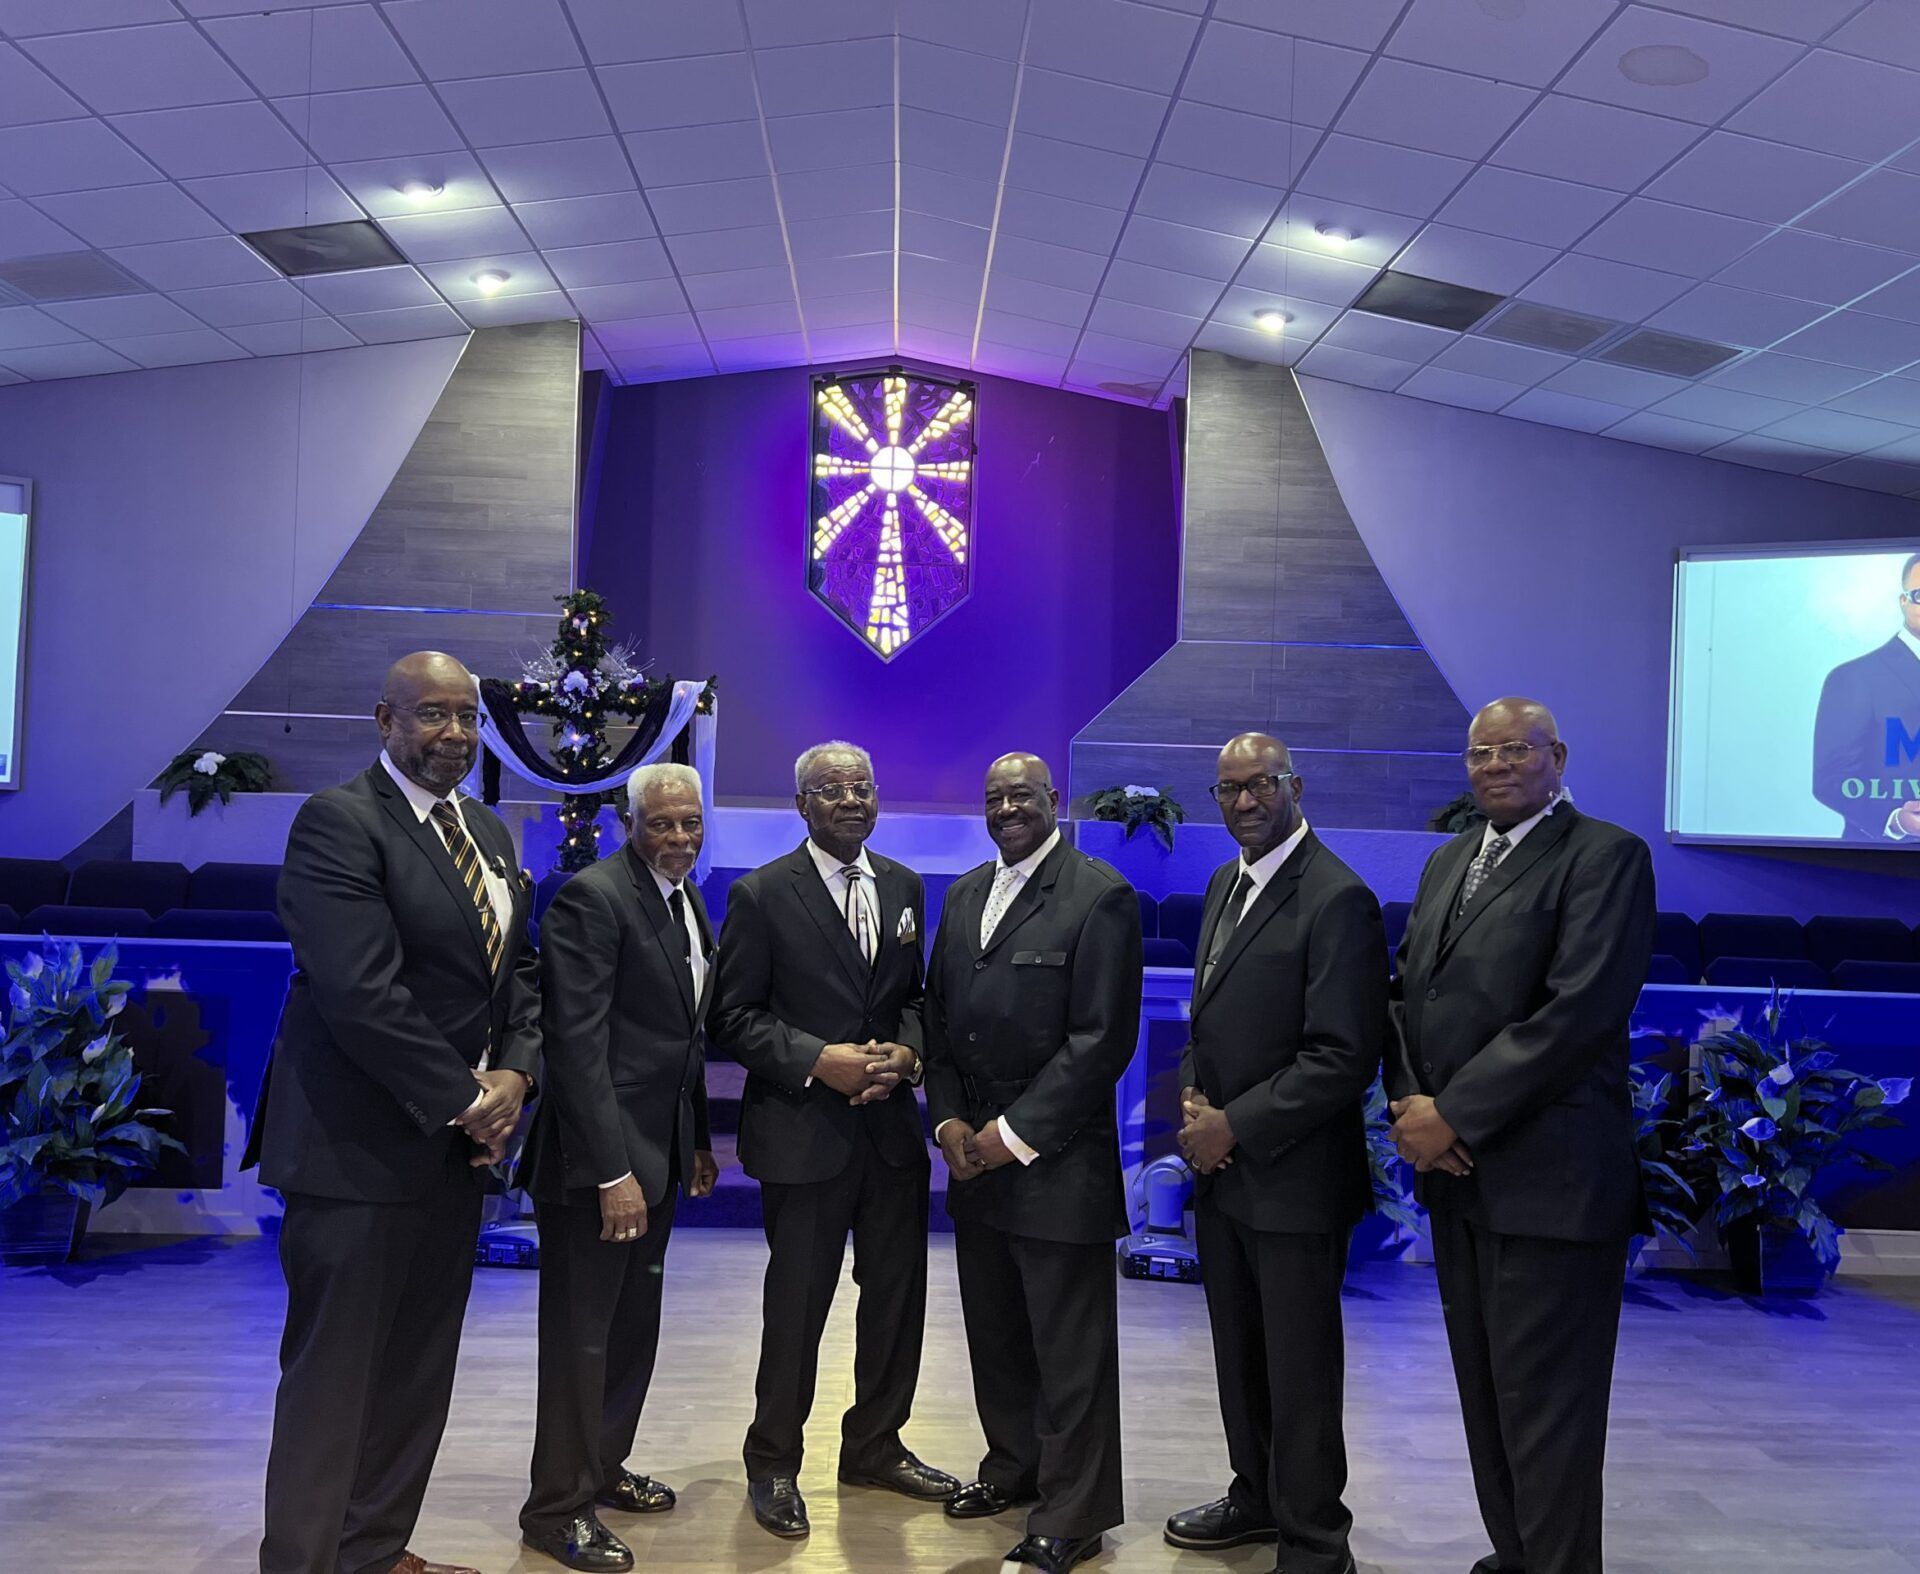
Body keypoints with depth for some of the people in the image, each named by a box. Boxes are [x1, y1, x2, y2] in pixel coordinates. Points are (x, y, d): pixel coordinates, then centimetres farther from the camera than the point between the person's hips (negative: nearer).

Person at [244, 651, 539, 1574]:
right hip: (359, 1147, -8)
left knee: (418, 1374, 15)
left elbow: (518, 972, 15)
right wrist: (464, 1101, -15)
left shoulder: (490, 834, 13)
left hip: (456, 1144, 8)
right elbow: (362, 994, -21)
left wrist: (515, 1073, -3)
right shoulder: (338, 821, -13)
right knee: (334, 1378, 2)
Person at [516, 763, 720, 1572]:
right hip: (598, 1156, -8)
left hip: (658, 1152, 8)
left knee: (635, 1327, 18)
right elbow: (577, 1043, -22)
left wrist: (699, 1140, 15)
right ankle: (558, 1507, 19)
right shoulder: (591, 897, -17)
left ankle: (604, 1468, 35)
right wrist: (612, 1172, -24)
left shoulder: (687, 900, 11)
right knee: (581, 1337, 4)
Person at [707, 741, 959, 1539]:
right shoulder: (761, 895, -8)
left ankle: (875, 1445, 34)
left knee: (898, 1293, 14)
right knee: (797, 1303, 6)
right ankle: (773, 1465, 26)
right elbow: (733, 1017, -8)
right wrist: (820, 1061, -18)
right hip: (804, 1130, -5)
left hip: (892, 1124, 5)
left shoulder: (903, 887, 8)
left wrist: (906, 1053, -7)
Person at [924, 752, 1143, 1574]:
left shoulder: (1100, 896, -10)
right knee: (994, 1333, 17)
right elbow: (939, 1015, 15)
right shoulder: (964, 895, 12)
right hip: (973, 1155, 7)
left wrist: (1016, 1133, -14)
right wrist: (949, 1120, 1)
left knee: (1069, 1350, 3)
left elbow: (1103, 1038, -14)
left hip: (1056, 1161, -6)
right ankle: (1014, 1469, 36)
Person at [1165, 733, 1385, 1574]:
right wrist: (1194, 1101, 0)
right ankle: (1257, 1497, 40)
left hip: (1292, 1180, -8)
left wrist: (1234, 1127, -17)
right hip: (1221, 1169, 8)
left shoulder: (1336, 899, -17)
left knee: (1300, 1372, 6)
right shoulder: (1225, 884, 11)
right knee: (1240, 1356, 21)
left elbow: (1342, 1057, -20)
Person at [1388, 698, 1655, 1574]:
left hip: (1548, 1177, -7)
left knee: (1544, 1405, 1)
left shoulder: (1605, 856, -9)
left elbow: (1580, 1011, -18)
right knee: (1485, 1392, 16)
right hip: (1456, 1170, 7)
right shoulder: (1447, 862, 15)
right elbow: (1408, 991, 13)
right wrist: (1409, 1102, -4)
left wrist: (1453, 1115, -17)